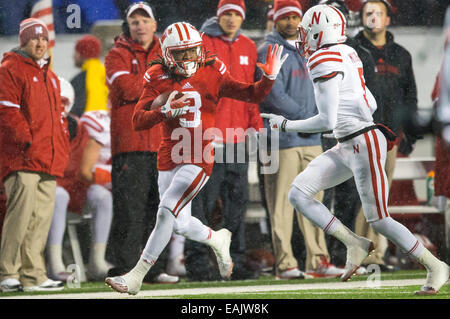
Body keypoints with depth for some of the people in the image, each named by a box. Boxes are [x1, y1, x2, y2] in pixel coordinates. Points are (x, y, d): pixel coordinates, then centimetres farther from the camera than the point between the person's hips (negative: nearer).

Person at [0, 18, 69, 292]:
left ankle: (34, 276, 8)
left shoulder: (50, 76, 24)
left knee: (42, 218, 5)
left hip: (49, 161, 8)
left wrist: (62, 149, 17)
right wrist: (25, 139, -18)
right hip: (22, 157, -8)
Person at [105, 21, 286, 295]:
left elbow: (253, 95, 3)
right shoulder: (158, 79, 0)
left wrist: (269, 77, -16)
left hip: (199, 159, -4)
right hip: (169, 158, 4)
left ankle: (136, 277, -12)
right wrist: (165, 111, -23)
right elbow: (138, 121, -7)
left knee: (167, 211, -16)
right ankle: (217, 239, 46)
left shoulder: (212, 74, -2)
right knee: (181, 224, 13)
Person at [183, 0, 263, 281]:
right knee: (204, 202, -5)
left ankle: (235, 263, 12)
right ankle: (197, 263, -1)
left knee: (238, 201, 7)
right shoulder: (201, 44, -2)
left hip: (238, 137, 5)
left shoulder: (249, 48, 14)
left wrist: (256, 125, 10)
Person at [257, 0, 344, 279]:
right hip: (283, 139, -7)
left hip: (312, 140, 7)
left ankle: (317, 260, 11)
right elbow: (275, 96, -13)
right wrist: (309, 119, -11)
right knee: (282, 202, -6)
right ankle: (284, 263, -4)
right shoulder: (268, 52, -4)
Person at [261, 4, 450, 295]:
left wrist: (285, 124, -8)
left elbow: (327, 121, -20)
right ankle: (354, 244, 4)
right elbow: (370, 104, 16)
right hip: (347, 147, 10)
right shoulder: (346, 54, 10)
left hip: (365, 145, -10)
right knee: (299, 194, 2)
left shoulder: (324, 61, -17)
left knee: (379, 220, -2)